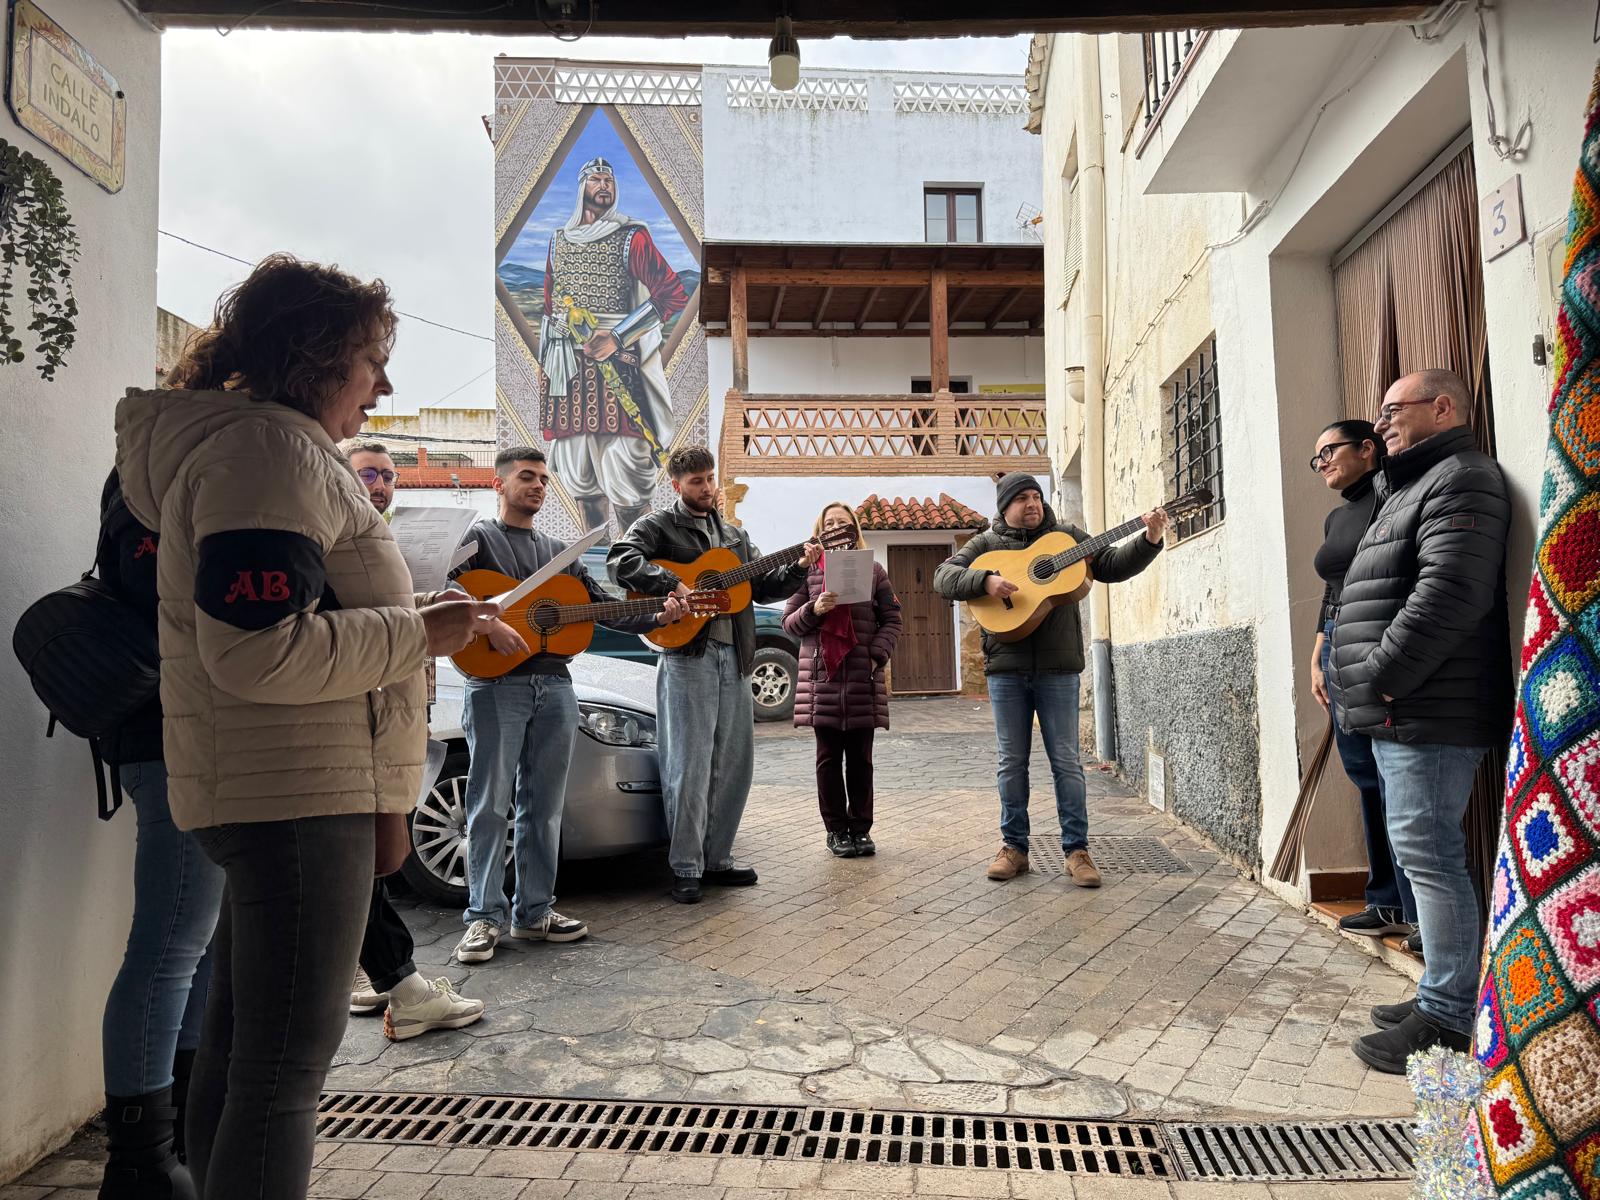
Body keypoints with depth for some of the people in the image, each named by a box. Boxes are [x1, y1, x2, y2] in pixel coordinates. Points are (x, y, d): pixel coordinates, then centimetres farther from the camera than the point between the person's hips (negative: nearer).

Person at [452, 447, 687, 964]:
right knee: (491, 804, -1)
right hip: (495, 684, -5)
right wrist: (488, 624, -21)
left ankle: (534, 911, 16)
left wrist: (659, 616, 1)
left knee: (543, 805, 7)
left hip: (554, 684, 5)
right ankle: (485, 916, 7)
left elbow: (607, 607, 15)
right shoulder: (481, 538, 6)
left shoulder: (559, 551, 21)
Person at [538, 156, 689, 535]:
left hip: (617, 363, -5)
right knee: (577, 471, 8)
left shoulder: (632, 237, -1)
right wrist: (545, 360, 18)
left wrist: (617, 337, -15)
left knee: (622, 465, -10)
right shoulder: (559, 240, 16)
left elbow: (674, 294, -9)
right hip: (566, 367, 5)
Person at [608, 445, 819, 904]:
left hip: (733, 658, 6)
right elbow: (621, 561, -14)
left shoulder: (734, 535, 23)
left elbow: (763, 587, 20)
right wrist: (674, 586, -22)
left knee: (734, 764, 9)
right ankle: (686, 869, 6)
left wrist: (799, 569, 4)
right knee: (689, 767, -5)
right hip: (687, 655, -6)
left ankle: (716, 859, 21)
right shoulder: (657, 526, 4)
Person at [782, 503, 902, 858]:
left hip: (863, 676, 0)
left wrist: (877, 656, -6)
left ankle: (860, 829, 17)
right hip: (822, 676, 0)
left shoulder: (873, 571, 8)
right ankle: (836, 830, 14)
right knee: (829, 757, 4)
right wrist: (814, 609, -13)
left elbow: (892, 619, 8)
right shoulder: (808, 572, 8)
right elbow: (790, 623, 7)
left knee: (860, 758, 7)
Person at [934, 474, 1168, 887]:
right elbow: (944, 576, -3)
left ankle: (1076, 848, 11)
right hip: (1006, 669, 0)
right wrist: (986, 580, -20)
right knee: (1012, 762, 7)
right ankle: (1014, 846, 18)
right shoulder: (987, 543, 7)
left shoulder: (1067, 536, 9)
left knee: (1066, 761, 3)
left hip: (1057, 667, 0)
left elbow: (1112, 566, 6)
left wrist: (1150, 540, -10)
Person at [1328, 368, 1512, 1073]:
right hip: (1397, 714, 10)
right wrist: (1357, 686, 14)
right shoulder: (1411, 487, 24)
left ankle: (1449, 1020, 1)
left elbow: (1451, 593, -22)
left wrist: (1377, 682, -20)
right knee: (1421, 852, 14)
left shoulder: (1460, 477, -8)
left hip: (1426, 713, -10)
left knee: (1427, 853, -7)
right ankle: (1441, 996, 24)